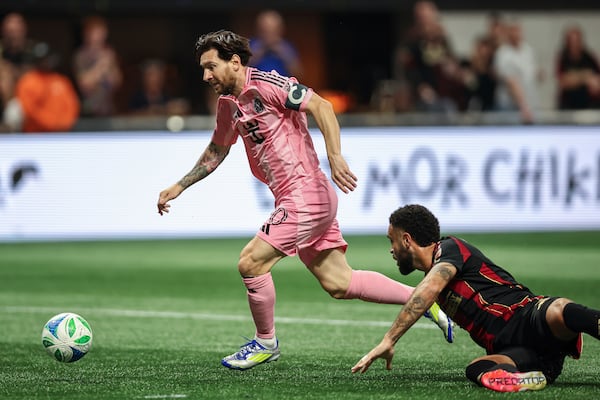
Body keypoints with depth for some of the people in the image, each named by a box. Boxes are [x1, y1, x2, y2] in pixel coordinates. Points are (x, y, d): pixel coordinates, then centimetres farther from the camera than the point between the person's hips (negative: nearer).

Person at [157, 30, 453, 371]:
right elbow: (217, 150, 29)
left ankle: (266, 342, 8)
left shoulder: (267, 85, -13)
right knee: (338, 283, 8)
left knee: (251, 263, -11)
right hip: (294, 200, 9)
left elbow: (321, 106, -20)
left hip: (305, 194, -9)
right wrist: (179, 187, 29)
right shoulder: (228, 103, 14)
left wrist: (335, 156, -31)